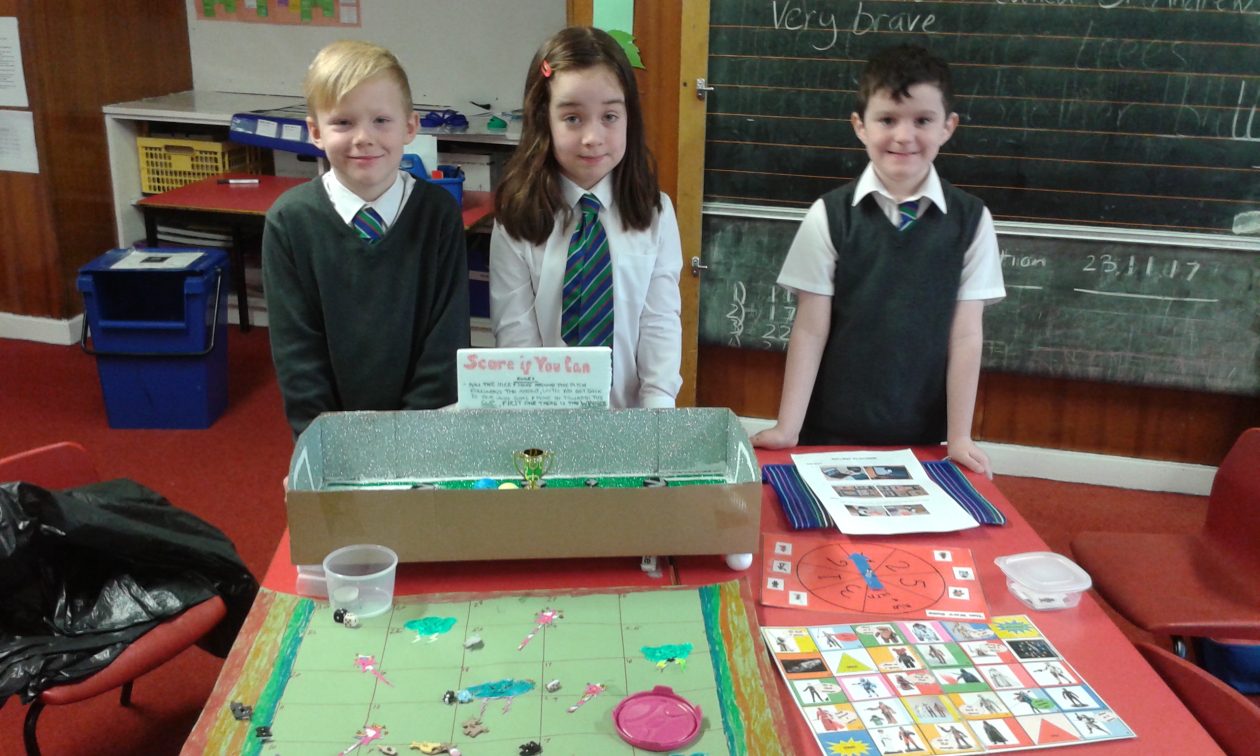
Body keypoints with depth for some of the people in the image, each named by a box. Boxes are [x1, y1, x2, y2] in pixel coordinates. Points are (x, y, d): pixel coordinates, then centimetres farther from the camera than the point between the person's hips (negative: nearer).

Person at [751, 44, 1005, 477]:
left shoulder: (971, 220, -3)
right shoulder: (829, 216, -6)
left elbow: (965, 334, -3)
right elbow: (811, 328, -6)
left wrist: (959, 438, -4)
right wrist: (787, 428, -9)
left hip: (922, 436, 1)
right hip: (830, 431, -1)